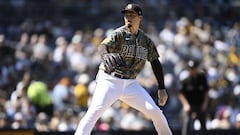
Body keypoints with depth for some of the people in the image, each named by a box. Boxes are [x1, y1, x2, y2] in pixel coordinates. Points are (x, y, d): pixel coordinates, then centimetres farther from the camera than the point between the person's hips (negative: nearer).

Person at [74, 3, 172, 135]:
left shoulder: (145, 40, 5)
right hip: (109, 81, -4)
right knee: (94, 111, -23)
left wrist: (162, 88, 9)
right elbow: (103, 46, -29)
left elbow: (155, 62, 14)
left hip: (130, 84, 4)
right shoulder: (119, 34, -11)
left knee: (155, 111, -2)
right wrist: (105, 55, -55)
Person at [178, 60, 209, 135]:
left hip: (201, 104, 3)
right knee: (187, 122, -18)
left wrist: (205, 103, -4)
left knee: (203, 123, 8)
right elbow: (181, 94, -8)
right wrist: (186, 104, -19)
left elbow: (206, 91, 5)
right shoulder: (185, 79, -11)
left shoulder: (202, 77, -3)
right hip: (188, 104, -3)